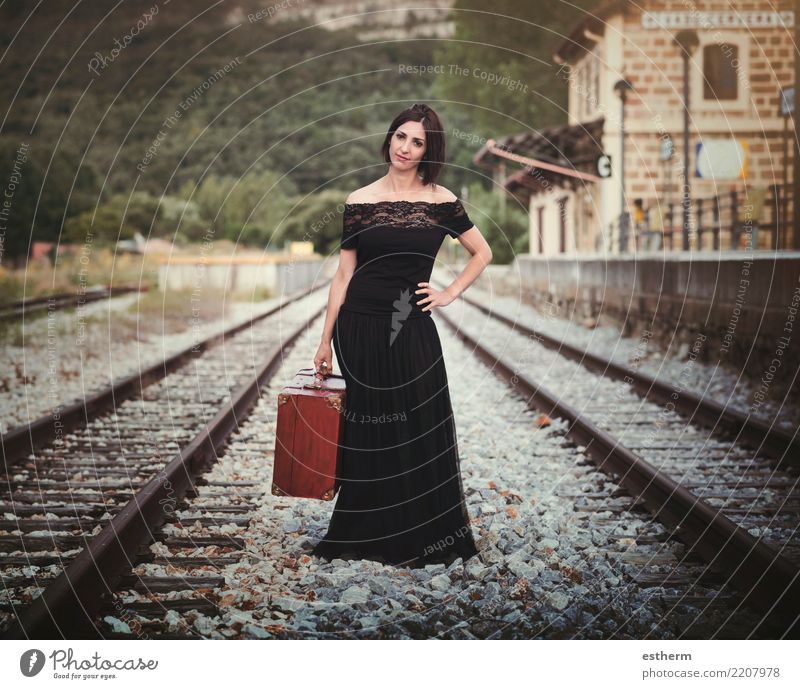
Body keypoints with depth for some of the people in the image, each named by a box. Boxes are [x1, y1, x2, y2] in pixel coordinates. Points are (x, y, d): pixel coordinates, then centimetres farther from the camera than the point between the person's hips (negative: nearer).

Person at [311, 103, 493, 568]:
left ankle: (421, 538, 15)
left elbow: (483, 253, 14)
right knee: (370, 433, 6)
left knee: (419, 431, 2)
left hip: (412, 328, 0)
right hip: (360, 325, 0)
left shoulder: (441, 201, 3)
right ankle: (367, 534, 18)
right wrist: (326, 340, 3)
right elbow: (344, 274, 4)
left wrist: (450, 294, 3)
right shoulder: (360, 202, 2)